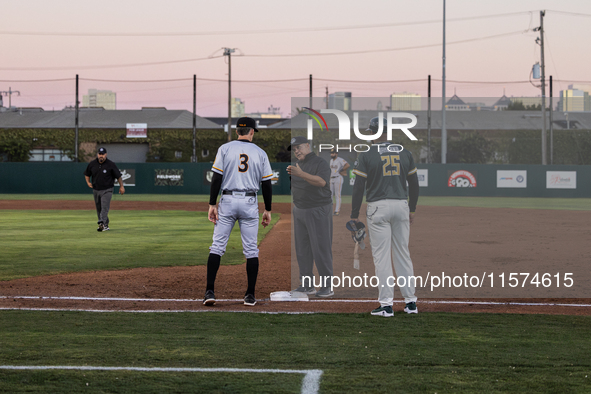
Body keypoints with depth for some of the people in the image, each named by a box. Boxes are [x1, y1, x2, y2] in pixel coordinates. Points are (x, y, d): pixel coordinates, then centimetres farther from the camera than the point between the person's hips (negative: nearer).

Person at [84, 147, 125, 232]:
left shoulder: (111, 164, -9)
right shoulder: (92, 164, 2)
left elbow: (118, 176, -2)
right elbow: (87, 174, 18)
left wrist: (121, 186, 0)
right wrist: (88, 182, 2)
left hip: (107, 190, -5)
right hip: (96, 190, 5)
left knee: (105, 207, -18)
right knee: (99, 209, 10)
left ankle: (102, 224, -30)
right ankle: (106, 225, 21)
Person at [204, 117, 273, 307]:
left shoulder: (225, 148, 1)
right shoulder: (260, 153, 5)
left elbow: (217, 178, -6)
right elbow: (266, 184, 4)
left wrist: (212, 204, -4)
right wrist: (267, 210, 12)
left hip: (227, 201, 0)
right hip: (250, 203, 1)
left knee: (217, 246, 2)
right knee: (251, 250, 5)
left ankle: (210, 291, -6)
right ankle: (250, 295, 6)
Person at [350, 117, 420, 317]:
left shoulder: (367, 155, -6)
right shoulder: (405, 153, 6)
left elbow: (359, 186, -7)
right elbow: (414, 184, 11)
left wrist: (354, 214, -1)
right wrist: (412, 209, 21)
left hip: (378, 208, -4)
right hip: (401, 206, 4)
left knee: (381, 256, -1)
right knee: (403, 253, 11)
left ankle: (386, 304, -3)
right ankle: (410, 302, 13)